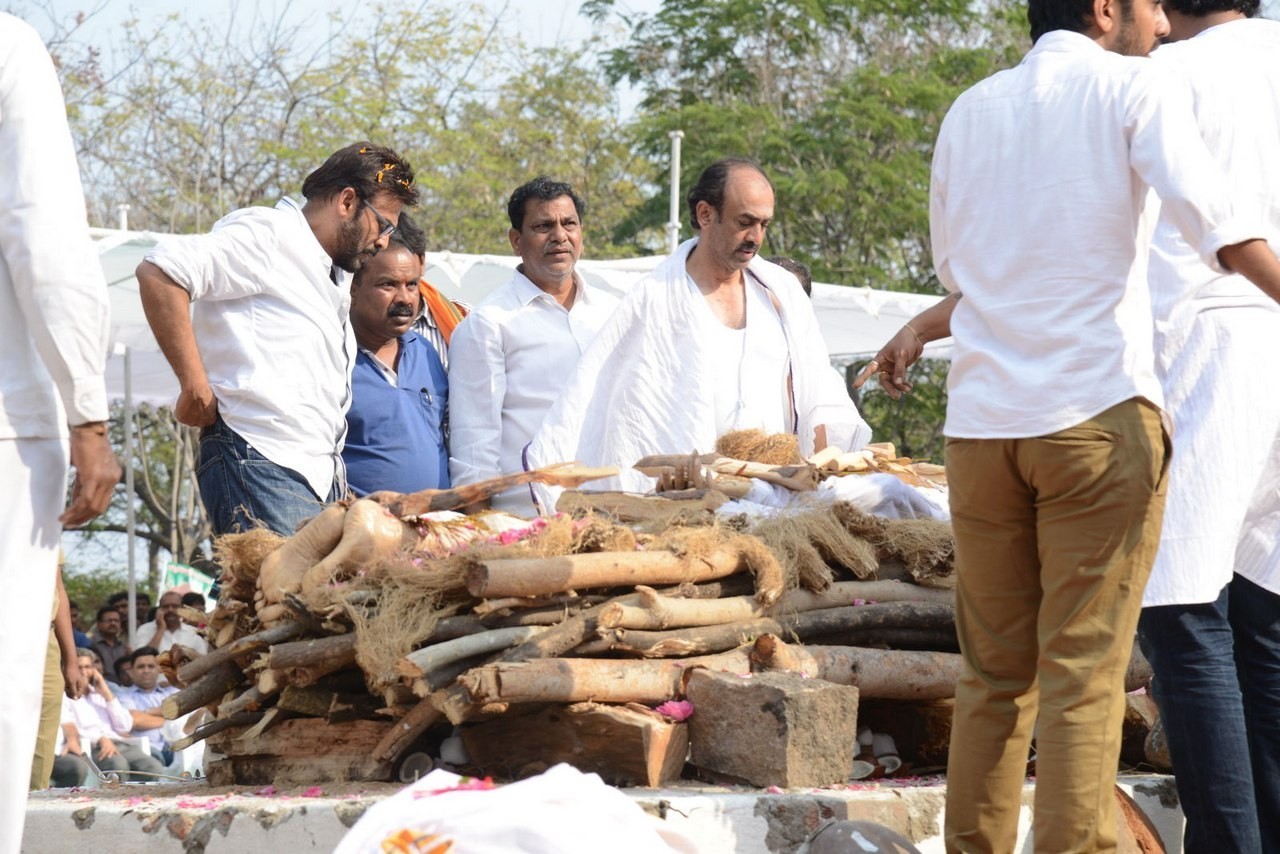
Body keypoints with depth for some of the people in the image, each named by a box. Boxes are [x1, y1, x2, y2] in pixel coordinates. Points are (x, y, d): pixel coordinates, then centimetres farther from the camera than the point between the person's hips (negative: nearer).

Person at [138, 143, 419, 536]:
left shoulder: (333, 278, 26)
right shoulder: (268, 233, -3)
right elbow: (158, 272, -16)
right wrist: (195, 386, -16)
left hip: (323, 478, 9)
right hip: (264, 470, -9)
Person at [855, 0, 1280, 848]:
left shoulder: (970, 111, 14)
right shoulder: (1135, 88, -1)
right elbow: (1212, 219, -16)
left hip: (982, 422, 5)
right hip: (1098, 412, -5)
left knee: (995, 673, 11)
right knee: (1083, 675, -5)